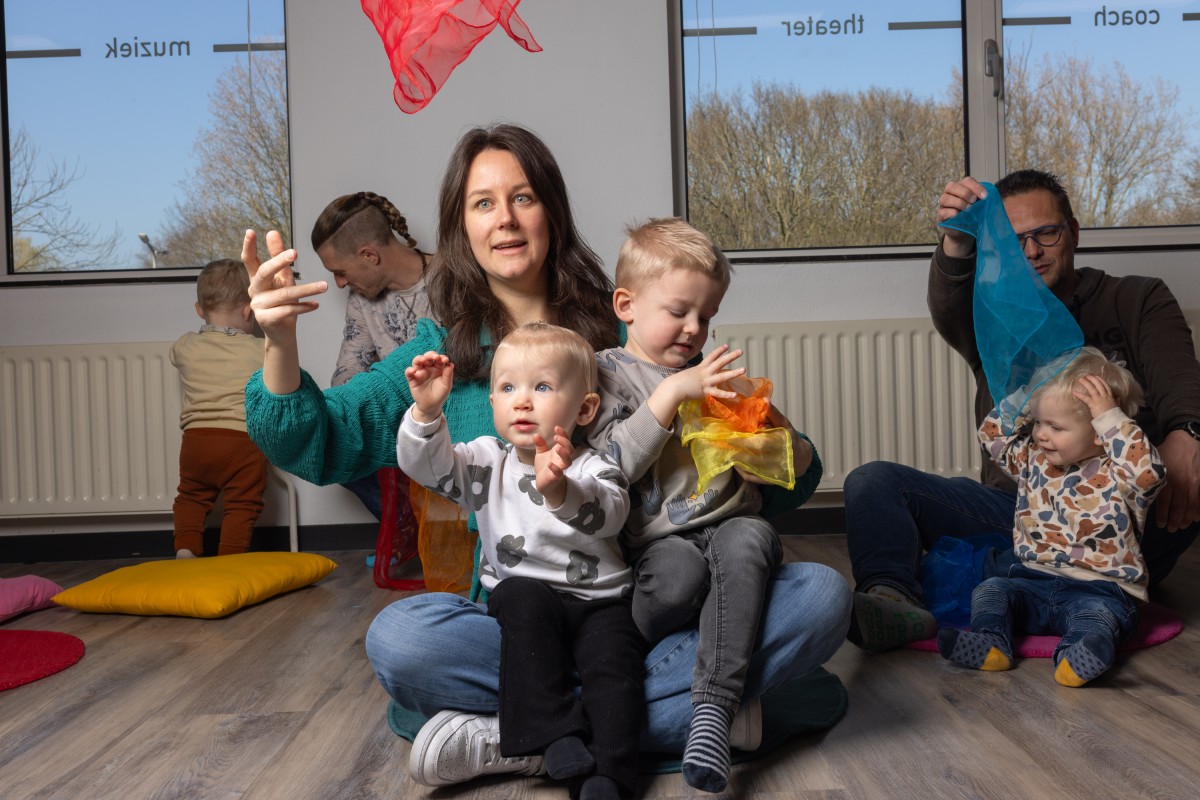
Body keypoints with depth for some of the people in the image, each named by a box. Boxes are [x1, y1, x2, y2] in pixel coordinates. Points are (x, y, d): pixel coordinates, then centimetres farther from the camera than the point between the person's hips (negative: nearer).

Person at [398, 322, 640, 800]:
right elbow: (426, 465, -7)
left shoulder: (593, 468, -4)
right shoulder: (488, 462, 6)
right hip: (525, 602, 1)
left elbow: (609, 514, -26)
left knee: (615, 661, -25)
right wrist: (426, 410, -26)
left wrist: (559, 490, -46)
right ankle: (557, 733, -30)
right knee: (522, 595, -30)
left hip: (597, 602, -1)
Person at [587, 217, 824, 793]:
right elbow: (611, 468, -9)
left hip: (732, 524, 3)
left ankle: (713, 706, -35)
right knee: (678, 574, -36)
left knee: (750, 538, -32)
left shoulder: (715, 374, 21)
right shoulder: (606, 373, 9)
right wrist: (672, 391, -14)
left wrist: (780, 435, -1)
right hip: (659, 539, -3)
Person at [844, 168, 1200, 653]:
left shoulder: (1137, 300, 13)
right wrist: (955, 246, -35)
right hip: (1012, 502, 1)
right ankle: (891, 599, -47)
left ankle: (970, 578, -44)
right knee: (874, 481, -17)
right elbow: (949, 314, -11)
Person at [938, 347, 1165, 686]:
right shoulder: (1033, 459, 11)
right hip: (1034, 579, 5)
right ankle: (989, 643, -36)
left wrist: (1110, 417, -24)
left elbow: (1148, 470, -29)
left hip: (1100, 589, -5)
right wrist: (1022, 399, 7)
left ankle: (1078, 657, -58)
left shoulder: (1116, 474, -7)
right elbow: (992, 436, 20)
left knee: (1097, 614, -34)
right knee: (991, 589, -16)